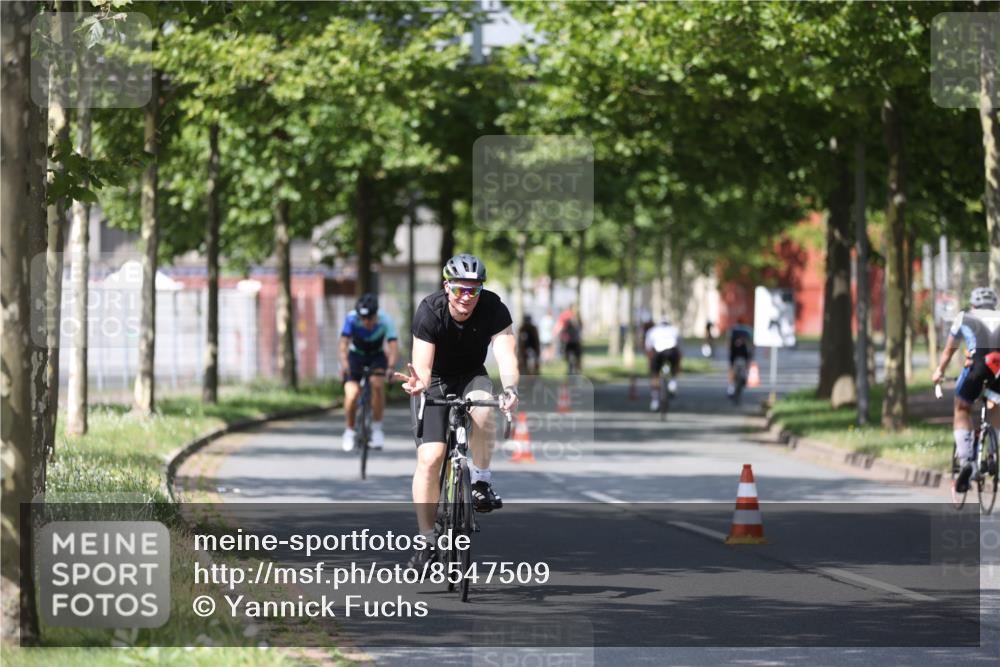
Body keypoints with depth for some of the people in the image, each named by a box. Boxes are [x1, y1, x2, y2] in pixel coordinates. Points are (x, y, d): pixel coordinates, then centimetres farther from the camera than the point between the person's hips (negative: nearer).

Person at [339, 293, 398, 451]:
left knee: (377, 384, -30)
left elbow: (393, 345, -37)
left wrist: (391, 367, -53)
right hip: (356, 355, 0)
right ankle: (349, 431, 5)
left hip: (376, 356, 0)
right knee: (352, 394, -20)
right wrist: (344, 364, -50)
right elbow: (344, 343, -33)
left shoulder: (385, 321, -28)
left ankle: (377, 428, -14)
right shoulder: (352, 318, -28)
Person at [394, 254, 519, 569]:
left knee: (481, 409, -36)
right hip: (436, 380, -1)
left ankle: (482, 482, -16)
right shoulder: (429, 312, -26)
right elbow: (423, 368, -32)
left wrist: (510, 388, -54)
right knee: (429, 458, -16)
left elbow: (506, 355, -33)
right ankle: (427, 541, -5)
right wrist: (419, 382, -56)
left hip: (471, 376, 1)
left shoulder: (493, 309, -23)